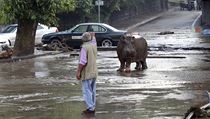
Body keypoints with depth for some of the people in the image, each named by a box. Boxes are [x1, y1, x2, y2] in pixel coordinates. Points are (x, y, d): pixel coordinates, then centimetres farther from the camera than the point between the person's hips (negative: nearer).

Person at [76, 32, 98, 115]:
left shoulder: (84, 47, -16)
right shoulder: (94, 45, 5)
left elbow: (82, 62, -21)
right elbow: (93, 40, 30)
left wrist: (78, 72, -16)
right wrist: (92, 35, 46)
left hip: (86, 73, -8)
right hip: (94, 72, 8)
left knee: (87, 91, -5)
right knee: (92, 91, 13)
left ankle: (90, 109, -7)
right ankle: (92, 107, 18)